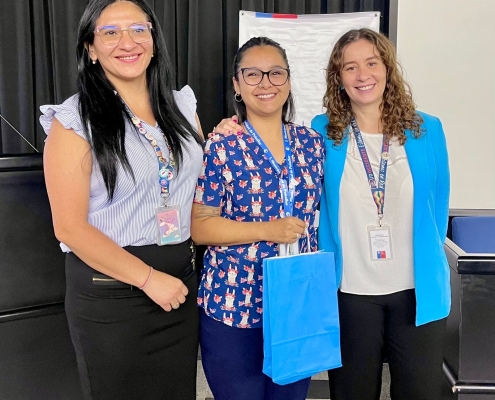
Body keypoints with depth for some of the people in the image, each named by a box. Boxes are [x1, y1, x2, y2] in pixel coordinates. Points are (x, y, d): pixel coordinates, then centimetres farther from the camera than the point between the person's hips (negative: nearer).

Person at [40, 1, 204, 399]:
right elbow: (70, 227, -14)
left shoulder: (182, 105, 6)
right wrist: (148, 278, -15)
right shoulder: (75, 120, -10)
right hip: (109, 293, -4)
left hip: (181, 281, 5)